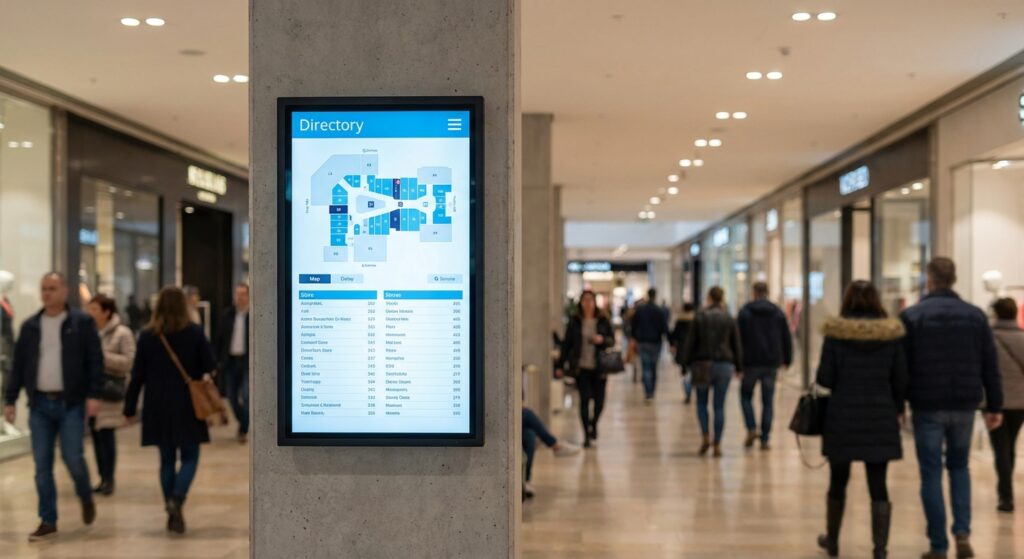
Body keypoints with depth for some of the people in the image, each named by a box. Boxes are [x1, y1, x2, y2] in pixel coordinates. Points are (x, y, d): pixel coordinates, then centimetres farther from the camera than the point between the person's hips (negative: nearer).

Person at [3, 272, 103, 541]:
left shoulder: (82, 322, -2)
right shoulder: (30, 326, 9)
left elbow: (95, 361, -5)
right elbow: (18, 366, 11)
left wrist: (93, 395, -13)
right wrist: (10, 400, 7)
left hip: (70, 403, -3)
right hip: (40, 404, 4)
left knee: (73, 458, -7)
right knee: (42, 465, 3)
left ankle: (86, 498, 23)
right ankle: (48, 521, 11)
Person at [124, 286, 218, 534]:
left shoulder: (147, 335, -1)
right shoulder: (194, 332, -6)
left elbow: (137, 375, 0)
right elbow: (209, 365, -4)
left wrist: (130, 408, 6)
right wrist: (201, 374, 19)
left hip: (158, 407, 2)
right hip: (188, 405, -2)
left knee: (167, 459, 12)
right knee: (189, 458, 6)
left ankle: (172, 513, 13)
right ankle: (176, 499, -19)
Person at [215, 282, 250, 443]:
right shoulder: (227, 315, 4)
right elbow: (219, 338, 8)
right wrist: (217, 360, 4)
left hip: (247, 361, -4)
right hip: (230, 360, 4)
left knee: (246, 396, -10)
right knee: (232, 397, 9)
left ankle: (243, 429, 4)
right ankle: (243, 424, 29)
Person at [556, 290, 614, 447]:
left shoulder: (603, 321, 3)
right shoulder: (574, 322, 2)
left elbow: (612, 340, 7)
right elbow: (566, 344, 3)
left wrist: (602, 340, -15)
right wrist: (560, 365, 0)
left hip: (599, 367, 1)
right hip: (581, 367, -1)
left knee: (599, 401, 4)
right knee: (585, 399, -5)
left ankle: (593, 424, 35)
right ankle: (587, 435, 4)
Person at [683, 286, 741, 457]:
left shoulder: (699, 317, -1)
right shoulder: (729, 319, 3)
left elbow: (690, 342, -1)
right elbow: (736, 345, 6)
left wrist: (688, 363, 6)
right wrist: (738, 367, 13)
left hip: (703, 364, -1)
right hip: (724, 364, 1)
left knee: (701, 402, 13)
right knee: (719, 405, 4)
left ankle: (705, 435, -5)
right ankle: (717, 444, 2)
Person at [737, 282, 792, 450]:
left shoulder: (745, 312, -4)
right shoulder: (778, 312, 5)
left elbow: (738, 338, -6)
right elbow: (787, 338, 7)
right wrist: (787, 360, 15)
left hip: (751, 362, -2)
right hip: (772, 363, 2)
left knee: (746, 395, 15)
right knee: (768, 401, 6)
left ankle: (751, 428, -4)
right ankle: (764, 439, 4)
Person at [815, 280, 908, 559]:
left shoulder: (835, 333, -8)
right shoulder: (892, 334, -3)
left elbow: (824, 378, -8)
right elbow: (901, 379, 0)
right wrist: (897, 408, 16)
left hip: (843, 416, 0)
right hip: (880, 417, 1)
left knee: (838, 481, 15)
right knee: (878, 485, 5)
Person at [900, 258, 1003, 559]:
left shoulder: (911, 317, -5)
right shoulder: (976, 315, 3)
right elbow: (990, 366, 4)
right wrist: (994, 406, 10)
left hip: (927, 408, -3)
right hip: (964, 406, 3)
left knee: (931, 474, 5)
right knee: (959, 466, 21)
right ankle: (962, 531, 4)